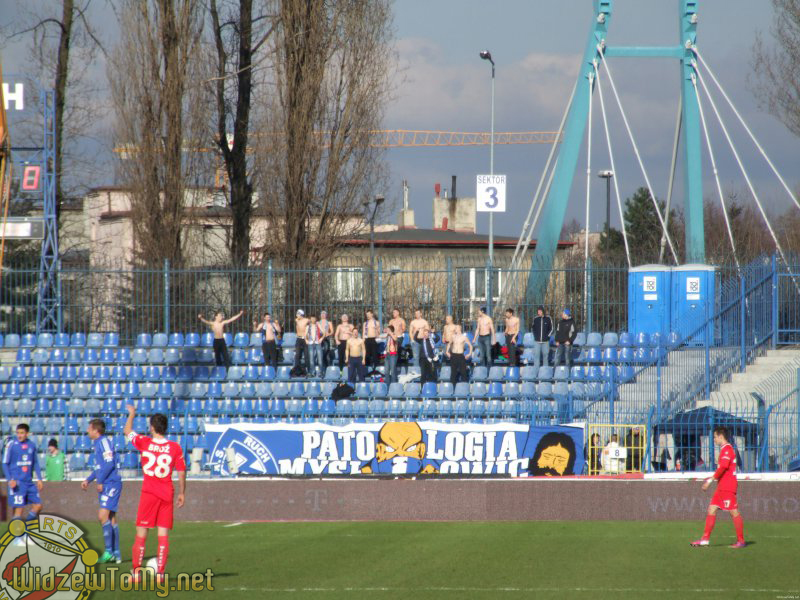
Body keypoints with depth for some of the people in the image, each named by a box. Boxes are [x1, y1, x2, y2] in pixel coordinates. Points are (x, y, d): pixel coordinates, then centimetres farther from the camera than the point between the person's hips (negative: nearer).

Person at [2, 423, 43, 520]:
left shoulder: (31, 445, 7)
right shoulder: (11, 444, -6)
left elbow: (35, 463, 17)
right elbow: (5, 463, -5)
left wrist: (39, 479, 11)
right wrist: (10, 479, -15)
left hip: (29, 482, 5)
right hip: (17, 482, -5)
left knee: (38, 505, 3)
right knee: (18, 508, -7)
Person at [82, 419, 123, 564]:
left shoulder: (104, 442, -12)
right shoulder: (97, 443, 19)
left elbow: (109, 464, -20)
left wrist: (100, 481, -16)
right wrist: (88, 480, 23)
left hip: (110, 485, -10)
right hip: (106, 486, 10)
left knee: (103, 515, -16)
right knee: (111, 518, 10)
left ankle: (109, 551, -15)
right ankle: (116, 554, 12)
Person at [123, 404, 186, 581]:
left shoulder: (144, 443, -5)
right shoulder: (175, 447, -2)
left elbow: (127, 431, 13)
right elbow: (181, 472, 1)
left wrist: (131, 414, 30)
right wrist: (182, 493, 13)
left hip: (149, 493, -1)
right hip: (167, 494, 1)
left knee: (141, 532, 6)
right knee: (163, 533, 3)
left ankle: (137, 571, 5)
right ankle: (160, 572, -2)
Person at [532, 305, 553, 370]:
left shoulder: (548, 319, 0)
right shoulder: (535, 319, 4)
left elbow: (551, 329, 6)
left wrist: (547, 336, -3)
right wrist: (535, 336, 3)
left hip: (545, 341, -1)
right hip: (537, 341, 1)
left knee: (545, 355, 4)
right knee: (536, 355, -4)